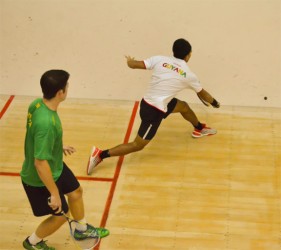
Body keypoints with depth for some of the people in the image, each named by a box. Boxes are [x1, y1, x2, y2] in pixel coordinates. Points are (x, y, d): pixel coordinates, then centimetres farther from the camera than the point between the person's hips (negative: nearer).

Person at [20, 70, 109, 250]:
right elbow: (40, 163, -35)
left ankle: (82, 230, 54)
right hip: (41, 179, -9)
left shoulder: (38, 104, -13)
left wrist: (59, 147, 20)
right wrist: (54, 193, -25)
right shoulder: (46, 123, -41)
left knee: (76, 191, 28)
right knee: (60, 216, 13)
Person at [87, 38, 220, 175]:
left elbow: (134, 64, -5)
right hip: (154, 111, -8)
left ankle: (200, 128, 54)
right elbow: (202, 94, 11)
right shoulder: (188, 75, -8)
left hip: (149, 101, 8)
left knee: (184, 106, 26)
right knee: (138, 145, 2)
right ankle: (100, 154, -2)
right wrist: (215, 103, 32)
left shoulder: (160, 59, -4)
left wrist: (129, 61, 20)